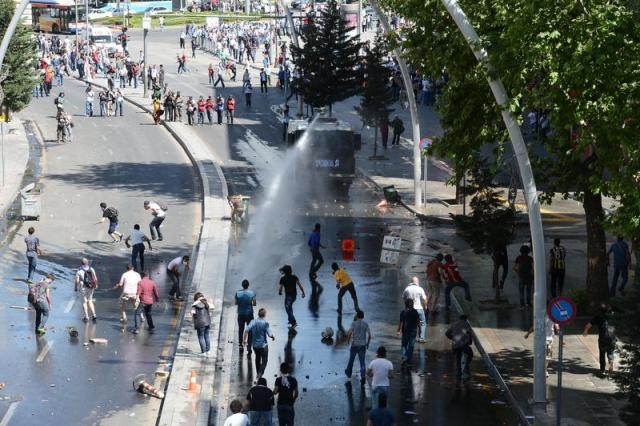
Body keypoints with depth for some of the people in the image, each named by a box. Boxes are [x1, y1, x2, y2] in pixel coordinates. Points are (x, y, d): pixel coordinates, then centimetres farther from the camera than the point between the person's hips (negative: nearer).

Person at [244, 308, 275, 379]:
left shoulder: (253, 322, -5)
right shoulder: (265, 323, -16)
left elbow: (246, 330, -11)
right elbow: (269, 334, -17)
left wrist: (244, 340, 0)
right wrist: (273, 337, 5)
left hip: (254, 344, 5)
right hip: (263, 345, -5)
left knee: (257, 358, 25)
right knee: (264, 360, 8)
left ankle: (258, 373, 35)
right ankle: (260, 374, -8)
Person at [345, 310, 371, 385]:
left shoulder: (354, 323, -7)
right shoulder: (366, 324, 1)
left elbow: (349, 333, -13)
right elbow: (369, 335, -2)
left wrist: (348, 340, 6)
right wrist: (368, 344, 10)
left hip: (354, 345, -2)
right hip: (363, 345, 2)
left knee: (351, 359, 19)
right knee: (362, 361, 0)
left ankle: (348, 372, 38)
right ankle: (363, 376, -15)